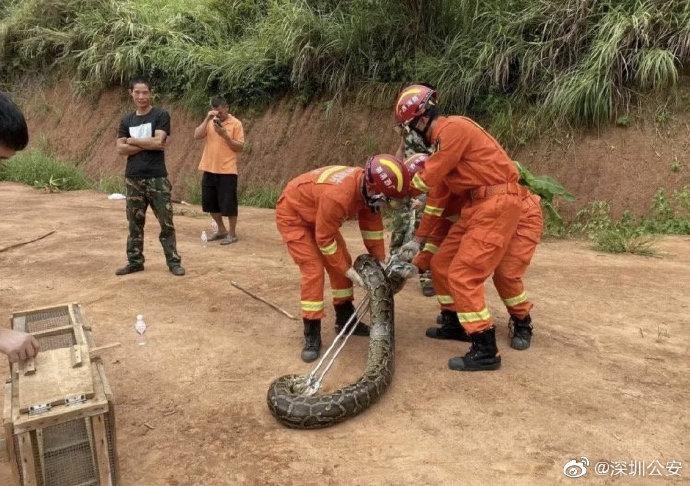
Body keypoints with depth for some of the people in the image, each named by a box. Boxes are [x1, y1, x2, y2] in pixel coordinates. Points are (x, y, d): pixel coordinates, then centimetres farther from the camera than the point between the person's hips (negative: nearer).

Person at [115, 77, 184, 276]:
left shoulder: (160, 115, -3)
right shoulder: (126, 120, 11)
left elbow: (158, 142, -15)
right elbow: (121, 149, 1)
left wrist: (132, 141, -3)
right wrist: (147, 145, -9)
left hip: (157, 178, -4)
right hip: (133, 178, 4)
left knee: (166, 222, 0)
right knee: (135, 222, 10)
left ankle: (173, 261, 9)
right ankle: (135, 261, 20)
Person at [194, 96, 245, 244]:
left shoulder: (235, 123, -4)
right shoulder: (209, 122, 8)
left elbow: (240, 147, -7)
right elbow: (197, 136, -6)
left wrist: (225, 135, -17)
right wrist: (207, 118, -13)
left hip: (227, 171, -5)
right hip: (209, 169, 5)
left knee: (228, 204, -1)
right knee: (210, 203, 12)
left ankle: (232, 234, 14)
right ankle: (221, 230, 29)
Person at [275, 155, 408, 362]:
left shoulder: (367, 186, -17)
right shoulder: (338, 196, -41)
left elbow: (372, 226, -3)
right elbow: (325, 240, -29)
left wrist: (381, 261, 0)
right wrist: (349, 272, -19)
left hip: (318, 215, 8)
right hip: (292, 215, -8)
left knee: (342, 263, 7)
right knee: (313, 270, -16)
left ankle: (345, 320, 24)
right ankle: (311, 337, -6)